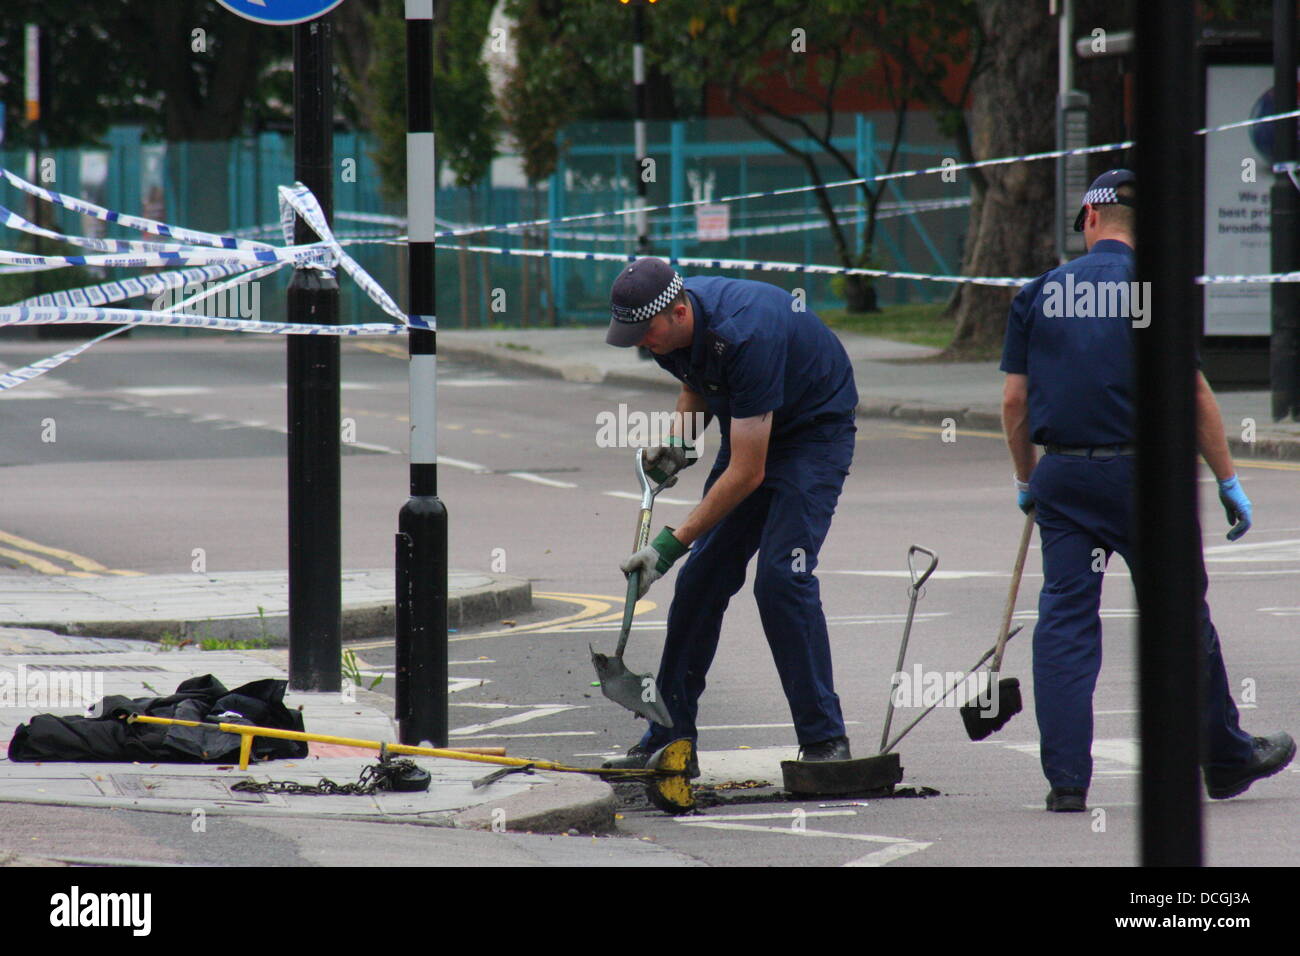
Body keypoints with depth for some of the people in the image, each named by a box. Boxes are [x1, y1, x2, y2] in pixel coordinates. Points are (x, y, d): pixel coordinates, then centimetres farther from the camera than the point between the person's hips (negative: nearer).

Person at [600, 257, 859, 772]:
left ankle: (825, 740, -11)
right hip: (749, 428, 8)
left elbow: (747, 474, -32)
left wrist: (673, 541, -31)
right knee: (702, 576, 1)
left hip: (816, 426, -8)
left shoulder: (743, 337, -36)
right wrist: (680, 440, -7)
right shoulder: (672, 327, -12)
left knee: (781, 577, -20)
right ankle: (669, 737, 7)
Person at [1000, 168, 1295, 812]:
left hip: (1062, 474, 2)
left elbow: (1014, 401, 4)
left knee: (1065, 619, 4)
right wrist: (1228, 481, 0)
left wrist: (1027, 480, 18)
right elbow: (1194, 395, -7)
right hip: (1141, 470, -2)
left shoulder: (1039, 293, 4)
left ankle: (1066, 778, -3)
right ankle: (1225, 760, 22)